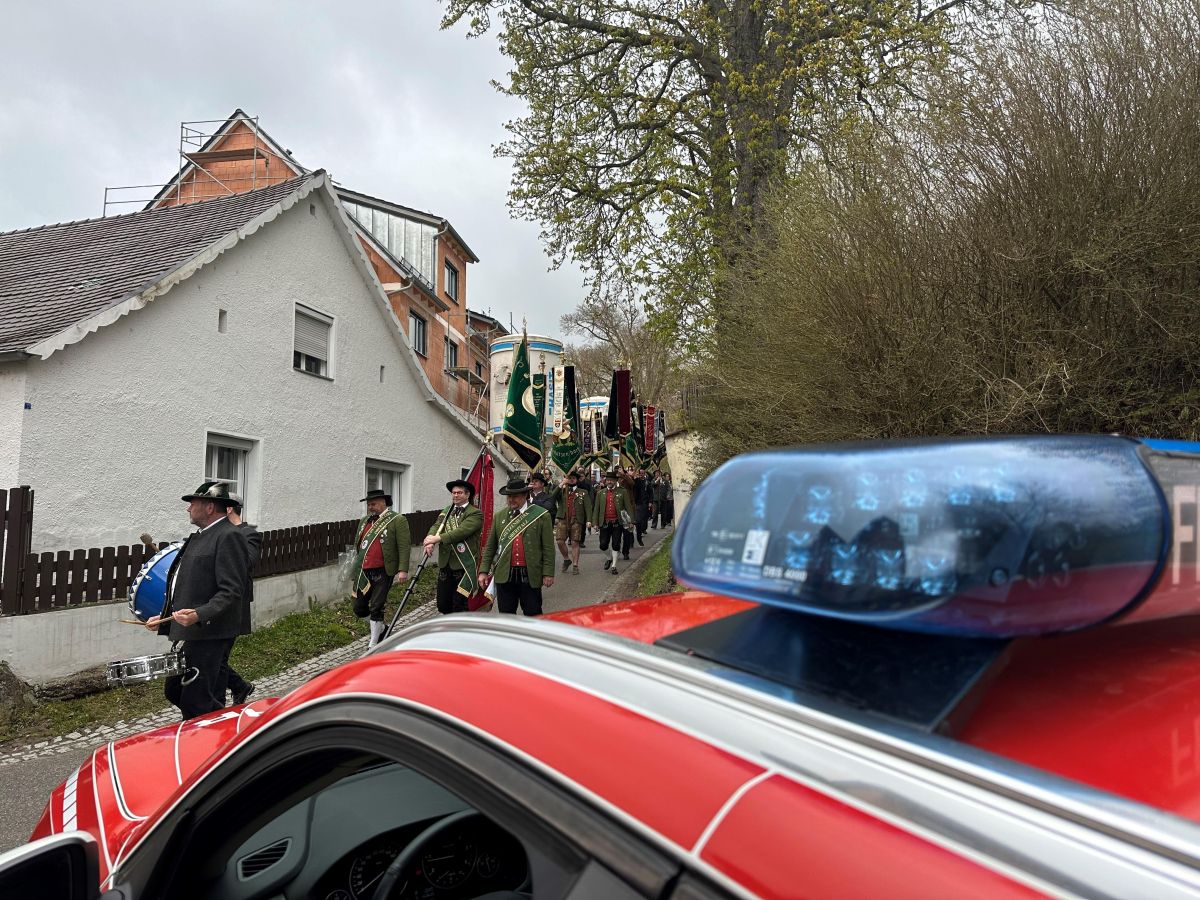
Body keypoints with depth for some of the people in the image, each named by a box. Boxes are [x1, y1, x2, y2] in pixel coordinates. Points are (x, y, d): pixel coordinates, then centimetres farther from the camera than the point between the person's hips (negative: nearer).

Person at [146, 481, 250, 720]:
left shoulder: (228, 537, -14)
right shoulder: (199, 537, 17)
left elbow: (231, 592, -21)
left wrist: (198, 615, -31)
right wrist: (164, 619, 19)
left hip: (211, 635, -10)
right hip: (191, 634, 10)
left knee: (196, 703, -8)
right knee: (174, 691, 16)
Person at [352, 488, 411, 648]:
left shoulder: (397, 520, -6)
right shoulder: (365, 521, 15)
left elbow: (404, 546, -12)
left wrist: (403, 570, -20)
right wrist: (356, 567, 25)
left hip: (383, 572, -7)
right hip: (363, 573, 7)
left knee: (376, 608, -2)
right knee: (359, 608, 11)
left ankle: (373, 645, 11)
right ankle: (381, 628, 35)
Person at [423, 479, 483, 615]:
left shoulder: (475, 513, -4)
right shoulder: (446, 512, 15)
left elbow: (461, 531, -18)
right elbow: (436, 526, 0)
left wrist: (438, 538, -25)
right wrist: (430, 539, -22)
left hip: (464, 566, -6)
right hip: (445, 565, 6)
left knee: (459, 606, -3)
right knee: (443, 605, 10)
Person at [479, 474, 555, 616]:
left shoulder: (542, 515, -2)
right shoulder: (499, 517, 8)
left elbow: (548, 548, -3)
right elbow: (490, 547, 11)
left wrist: (548, 573, -8)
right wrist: (483, 571, 5)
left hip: (530, 576, -3)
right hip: (504, 575, 3)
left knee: (533, 615, 5)